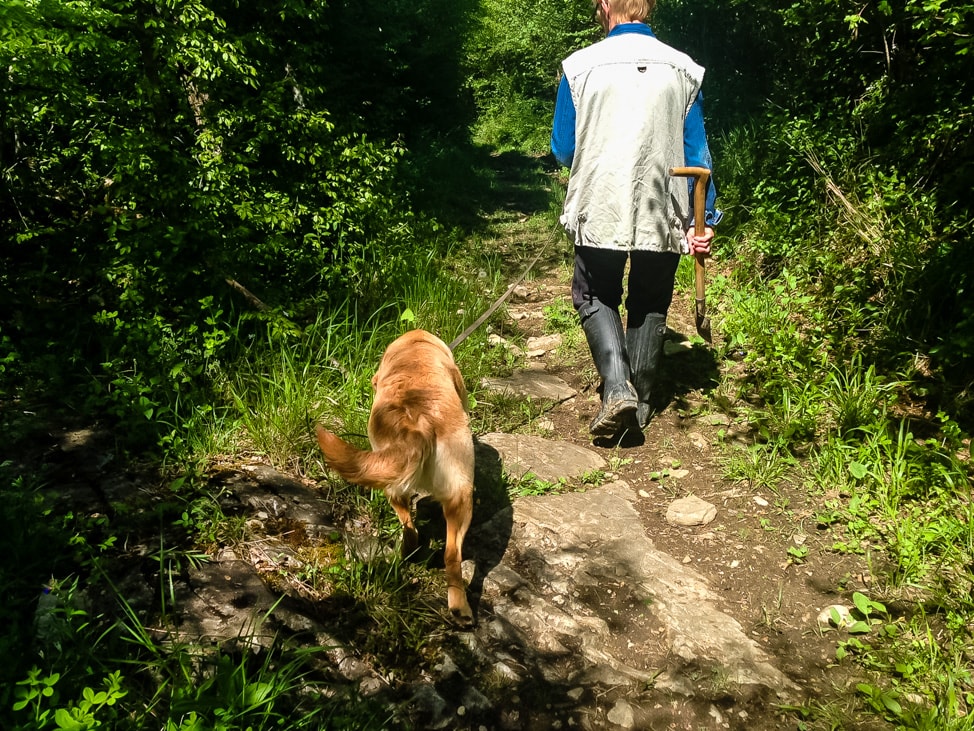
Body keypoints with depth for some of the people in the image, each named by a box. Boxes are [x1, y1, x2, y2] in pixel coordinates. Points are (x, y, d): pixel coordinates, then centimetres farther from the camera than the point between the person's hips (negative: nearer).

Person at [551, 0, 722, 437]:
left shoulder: (580, 66, -5)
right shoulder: (684, 70, 2)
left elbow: (563, 150, 0)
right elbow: (696, 154, 2)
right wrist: (705, 220, 8)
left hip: (600, 213, -2)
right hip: (663, 216, 2)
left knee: (595, 298, 18)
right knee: (650, 307, 17)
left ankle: (617, 387, -1)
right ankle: (640, 404, 23)